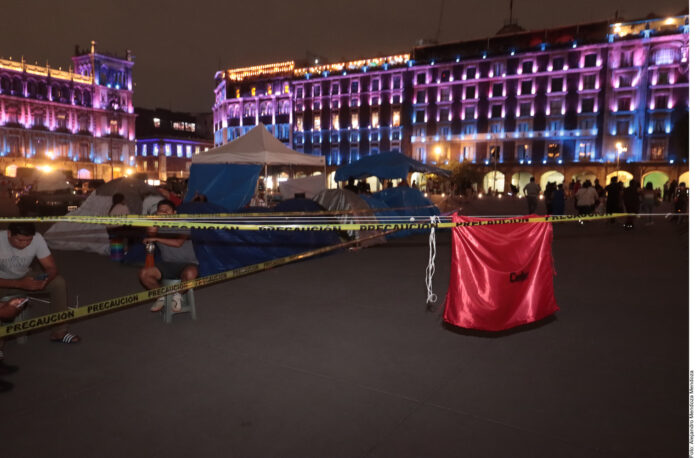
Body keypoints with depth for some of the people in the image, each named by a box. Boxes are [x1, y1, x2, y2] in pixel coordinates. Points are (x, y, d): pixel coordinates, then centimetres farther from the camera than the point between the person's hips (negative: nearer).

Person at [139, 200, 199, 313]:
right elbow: (151, 233, -14)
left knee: (190, 274, -39)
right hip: (166, 264, 5)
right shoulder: (158, 227, 10)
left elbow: (178, 243, -20)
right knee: (144, 273, -19)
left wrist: (156, 239, -16)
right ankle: (162, 296, 6)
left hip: (186, 263, -4)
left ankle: (177, 295, -6)